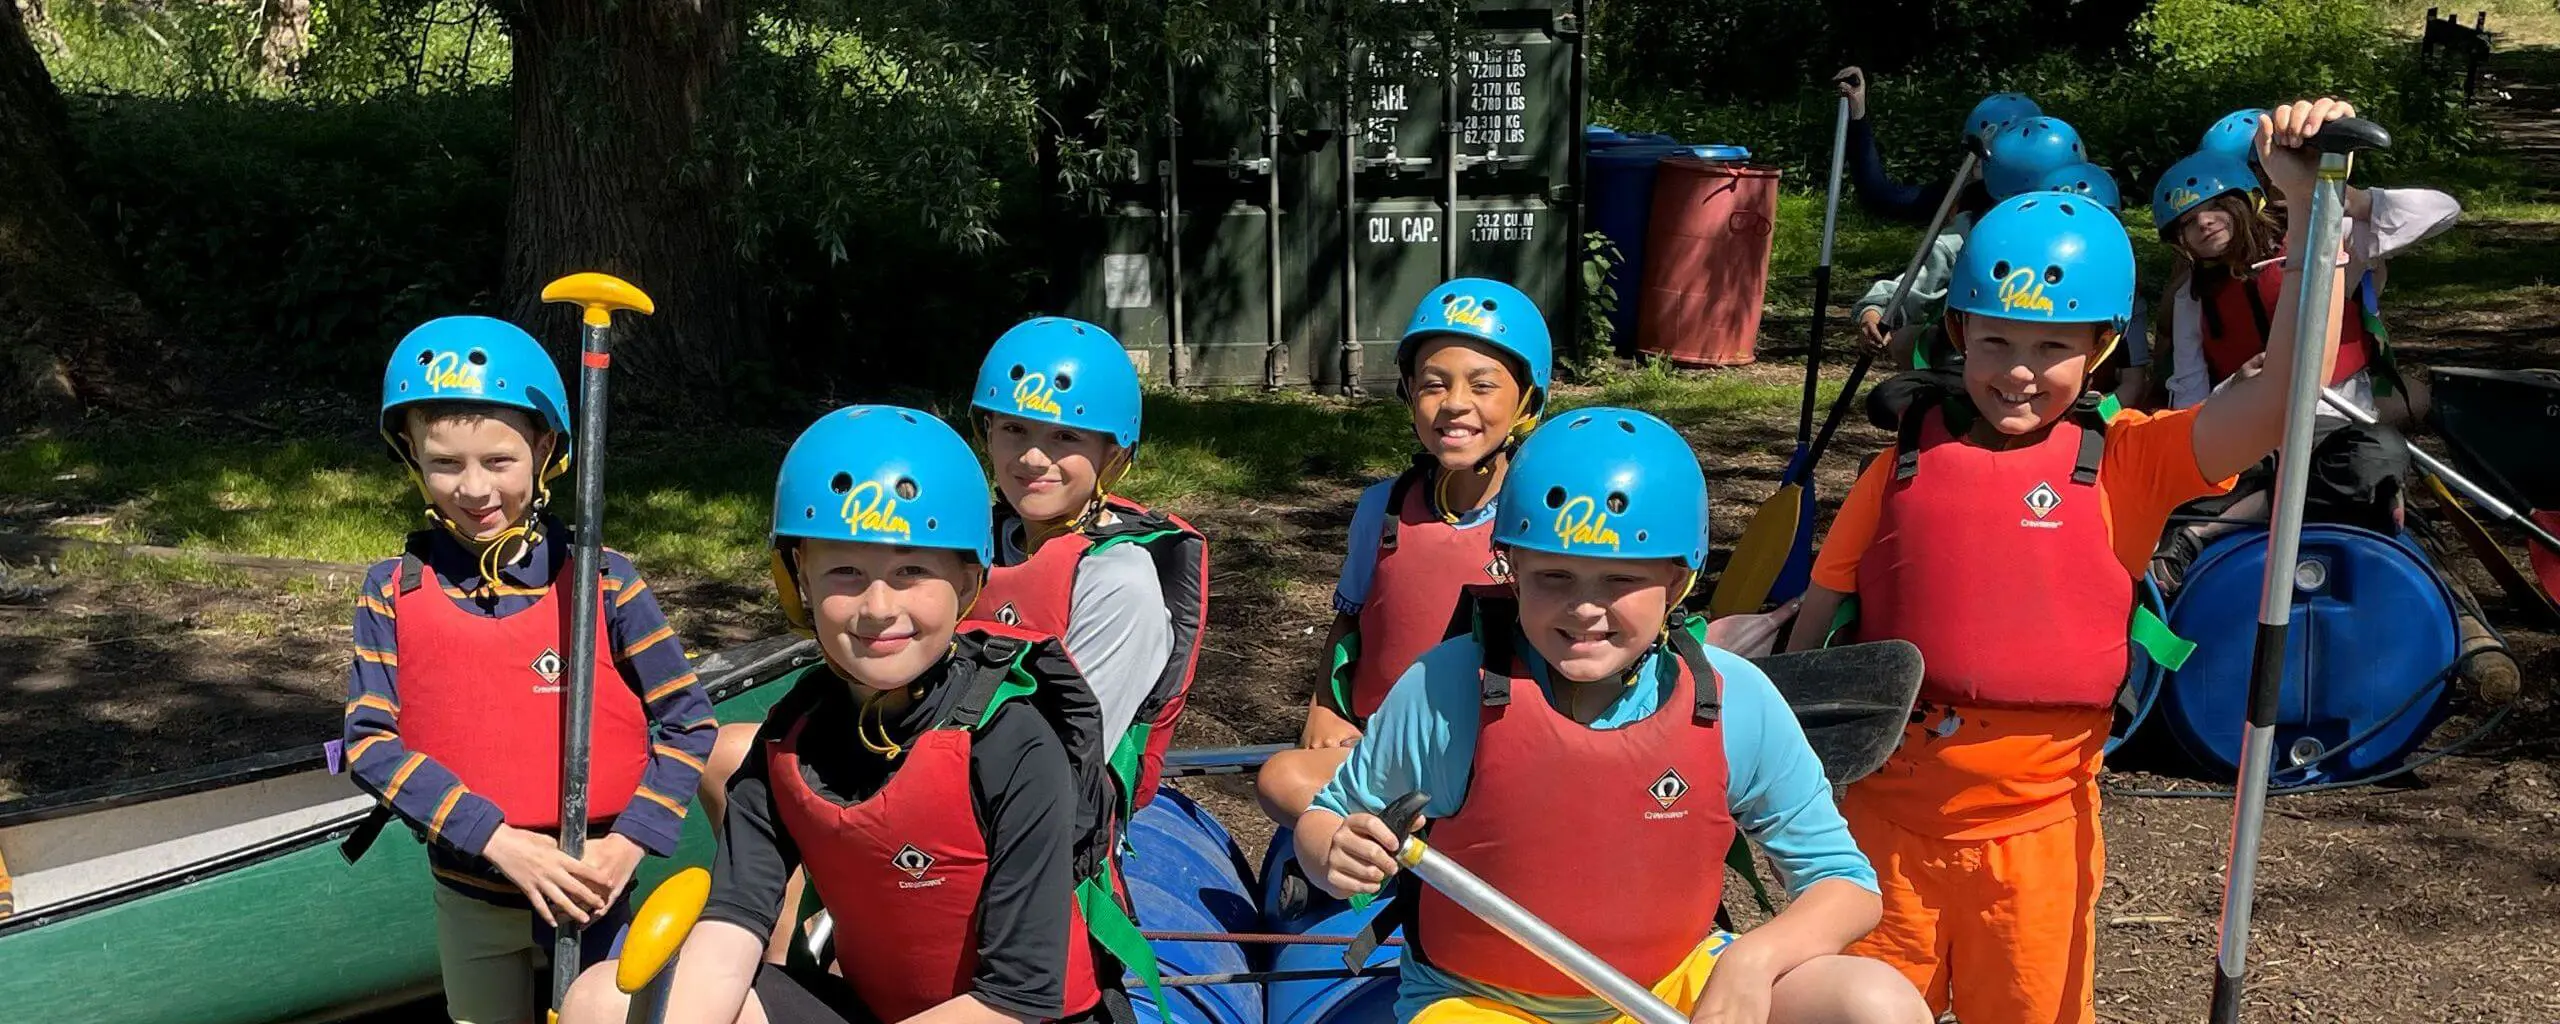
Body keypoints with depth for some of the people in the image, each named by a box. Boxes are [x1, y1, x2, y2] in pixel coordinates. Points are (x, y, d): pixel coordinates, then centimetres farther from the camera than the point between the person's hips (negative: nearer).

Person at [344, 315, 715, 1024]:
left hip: (589, 886, -2)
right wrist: (497, 839, -23)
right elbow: (369, 741, -13)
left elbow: (688, 724, -9)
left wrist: (625, 846, -20)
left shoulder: (603, 581, -12)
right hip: (468, 897, 2)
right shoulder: (394, 592, -8)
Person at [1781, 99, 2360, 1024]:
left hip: (2035, 826, 0)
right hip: (1883, 813, 1)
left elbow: (2283, 392, -19)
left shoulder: (2126, 461, -5)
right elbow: (1820, 616, 5)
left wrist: (2310, 206, -26)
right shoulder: (1908, 460, -2)